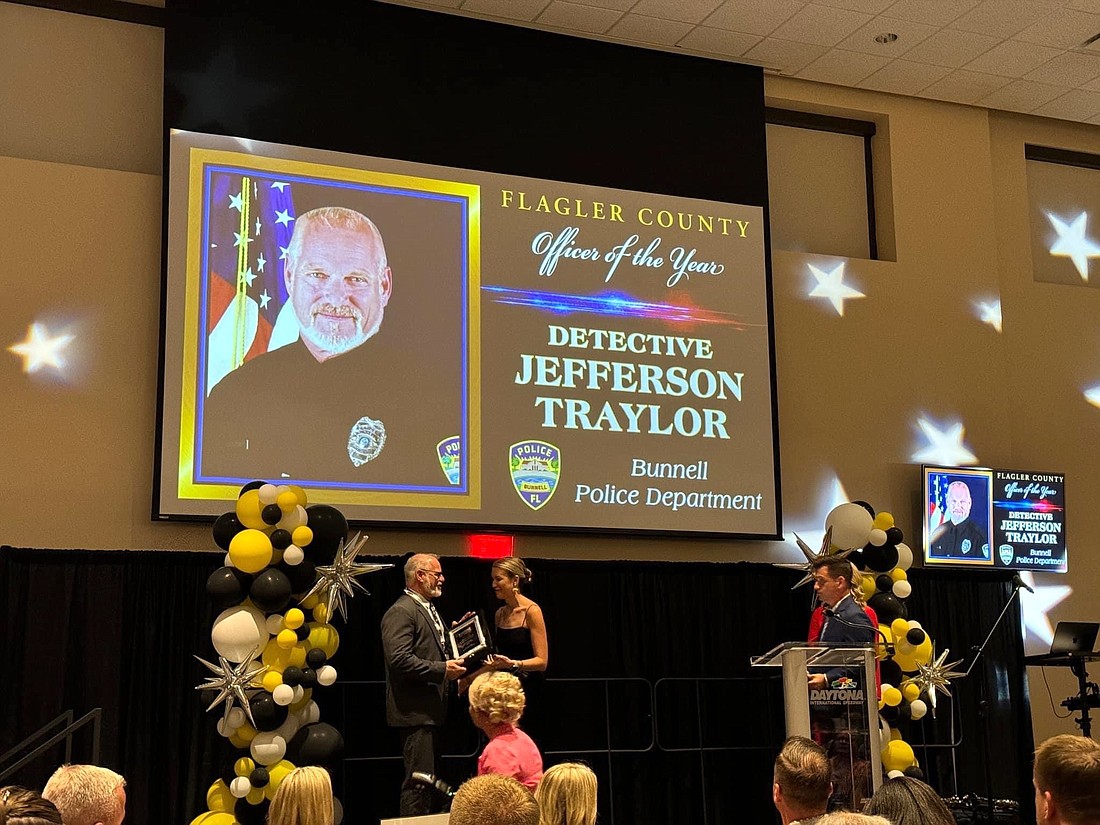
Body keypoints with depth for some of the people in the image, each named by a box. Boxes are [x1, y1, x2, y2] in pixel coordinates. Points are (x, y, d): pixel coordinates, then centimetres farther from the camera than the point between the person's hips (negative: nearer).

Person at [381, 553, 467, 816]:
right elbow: (399, 659, -24)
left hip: (431, 709, 10)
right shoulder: (401, 612, -14)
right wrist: (442, 670, -21)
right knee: (418, 782, -8)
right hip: (415, 711, -10)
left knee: (426, 780, 15)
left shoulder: (428, 609, 18)